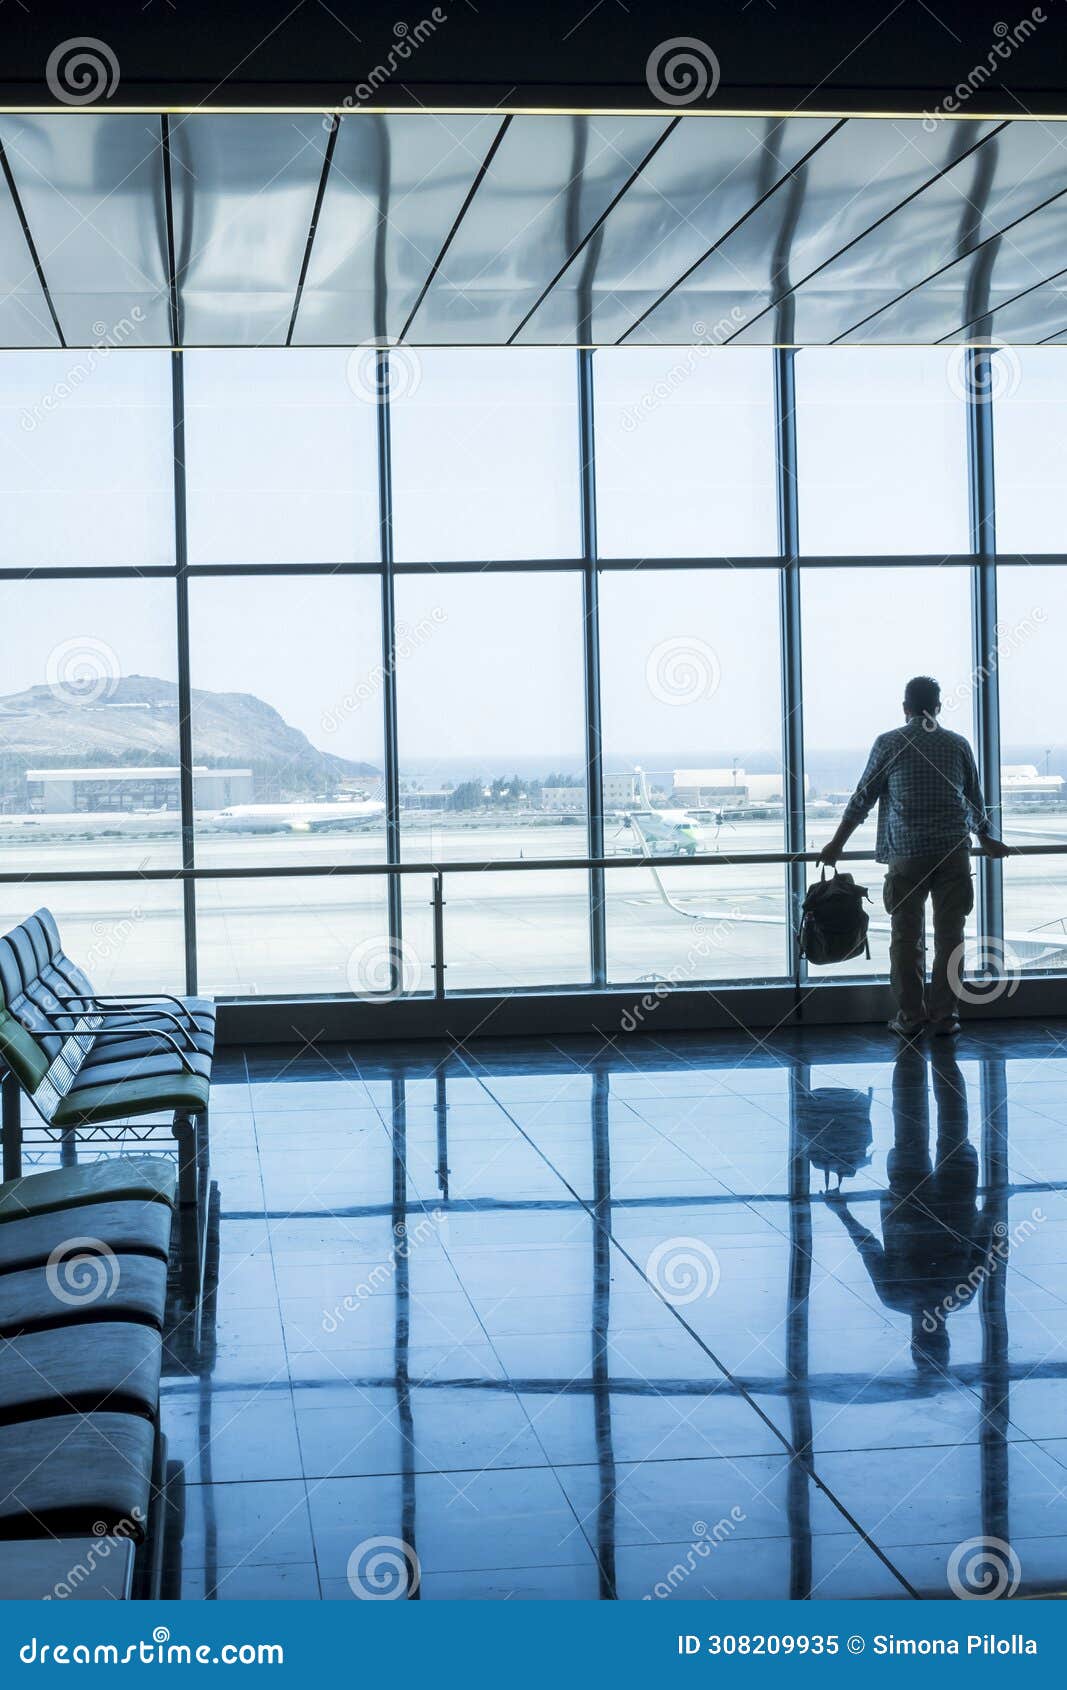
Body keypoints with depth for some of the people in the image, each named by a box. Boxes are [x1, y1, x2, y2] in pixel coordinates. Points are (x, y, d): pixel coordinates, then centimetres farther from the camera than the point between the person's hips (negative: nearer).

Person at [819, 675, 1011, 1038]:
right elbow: (975, 800, 20)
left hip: (906, 853, -2)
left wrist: (837, 844, 16)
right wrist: (986, 839, 36)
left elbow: (863, 798, 6)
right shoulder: (958, 744, 9)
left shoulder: (887, 744, 2)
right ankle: (944, 1015, 8)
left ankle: (910, 1017, 6)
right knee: (950, 935, 5)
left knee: (906, 936, 4)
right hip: (953, 851, 2)